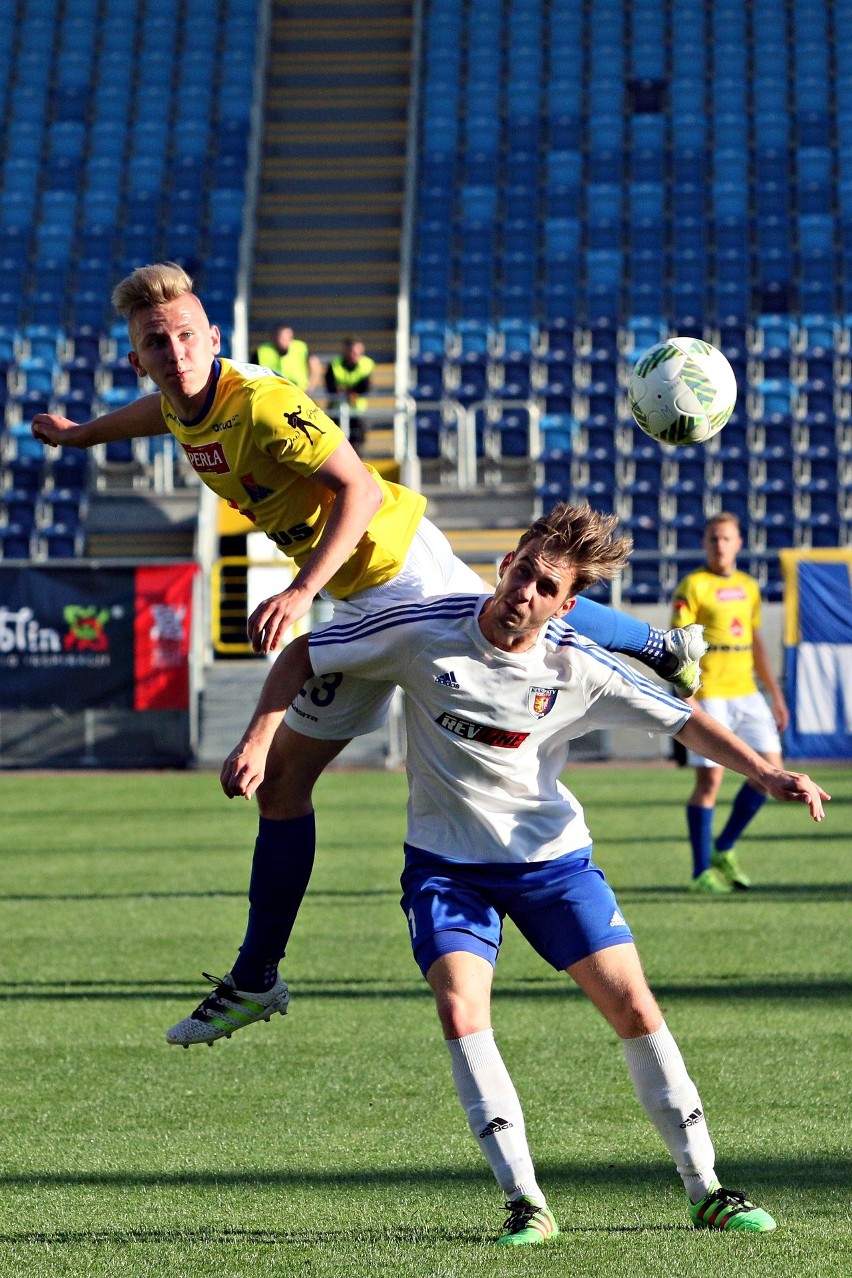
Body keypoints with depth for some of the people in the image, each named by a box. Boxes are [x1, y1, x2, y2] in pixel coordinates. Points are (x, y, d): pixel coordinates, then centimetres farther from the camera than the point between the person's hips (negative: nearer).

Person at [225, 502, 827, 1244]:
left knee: (633, 1007, -5)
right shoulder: (424, 632, -16)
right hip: (446, 861, -1)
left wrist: (766, 774, -19)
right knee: (462, 1011, -22)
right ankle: (525, 1203, -16)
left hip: (552, 856, 1)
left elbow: (683, 722, -6)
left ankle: (705, 1191, 8)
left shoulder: (578, 668, -13)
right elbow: (304, 657, -6)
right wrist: (258, 745, -17)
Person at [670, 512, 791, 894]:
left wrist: (776, 695, 22)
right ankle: (702, 871, 1)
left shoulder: (748, 587, 15)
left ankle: (724, 850, 15)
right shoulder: (693, 586, -5)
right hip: (708, 696, -7)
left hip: (746, 693, 7)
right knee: (710, 779, -7)